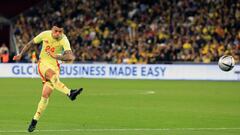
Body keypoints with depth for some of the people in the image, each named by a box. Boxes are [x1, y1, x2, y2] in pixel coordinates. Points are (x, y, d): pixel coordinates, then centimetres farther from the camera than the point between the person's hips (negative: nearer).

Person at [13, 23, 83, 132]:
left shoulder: (64, 40, -17)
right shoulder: (45, 35, -9)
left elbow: (70, 57, -31)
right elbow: (31, 43, 9)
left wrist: (56, 56, -42)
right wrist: (20, 55, 10)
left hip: (54, 65, 0)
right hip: (43, 63, 1)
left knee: (46, 95, -10)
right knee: (51, 74, -36)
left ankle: (35, 120, 3)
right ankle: (69, 93, -52)